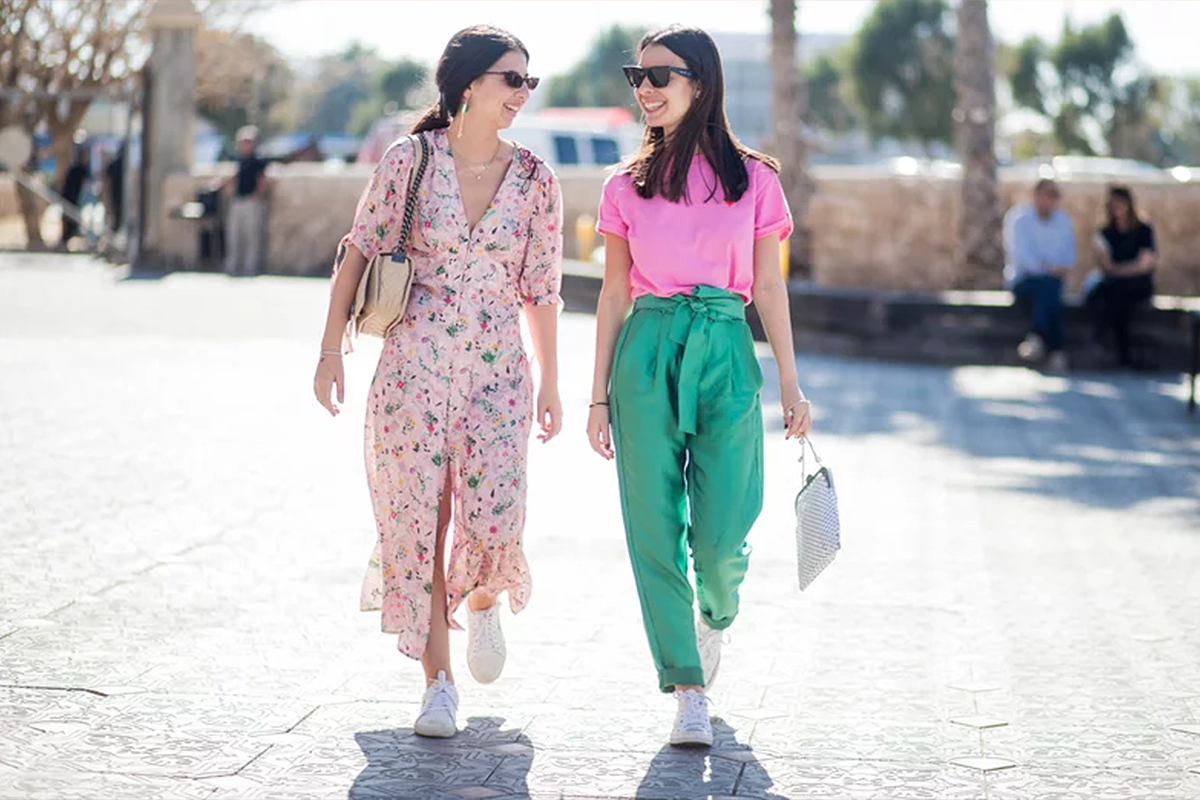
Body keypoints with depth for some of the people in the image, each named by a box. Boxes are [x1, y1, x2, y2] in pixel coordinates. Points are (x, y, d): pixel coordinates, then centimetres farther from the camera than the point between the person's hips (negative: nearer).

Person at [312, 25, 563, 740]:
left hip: (497, 371, 1)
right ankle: (439, 681, 12)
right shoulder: (410, 160, -3)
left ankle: (483, 600, 27)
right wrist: (332, 349, 0)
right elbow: (359, 254, 3)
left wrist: (550, 385, 10)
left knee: (494, 516, -10)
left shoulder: (534, 179, 2)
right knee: (417, 515, 0)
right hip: (414, 365, -1)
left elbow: (541, 289, 8)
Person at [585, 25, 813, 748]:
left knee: (722, 535, -7)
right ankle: (689, 693, 8)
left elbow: (769, 288, 8)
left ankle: (715, 616, 30)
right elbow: (614, 294, 10)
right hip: (647, 353, 1)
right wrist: (600, 395, 7)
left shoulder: (753, 179, 6)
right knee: (656, 530, -2)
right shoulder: (627, 187, 8)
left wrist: (792, 387, 5)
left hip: (724, 351, -1)